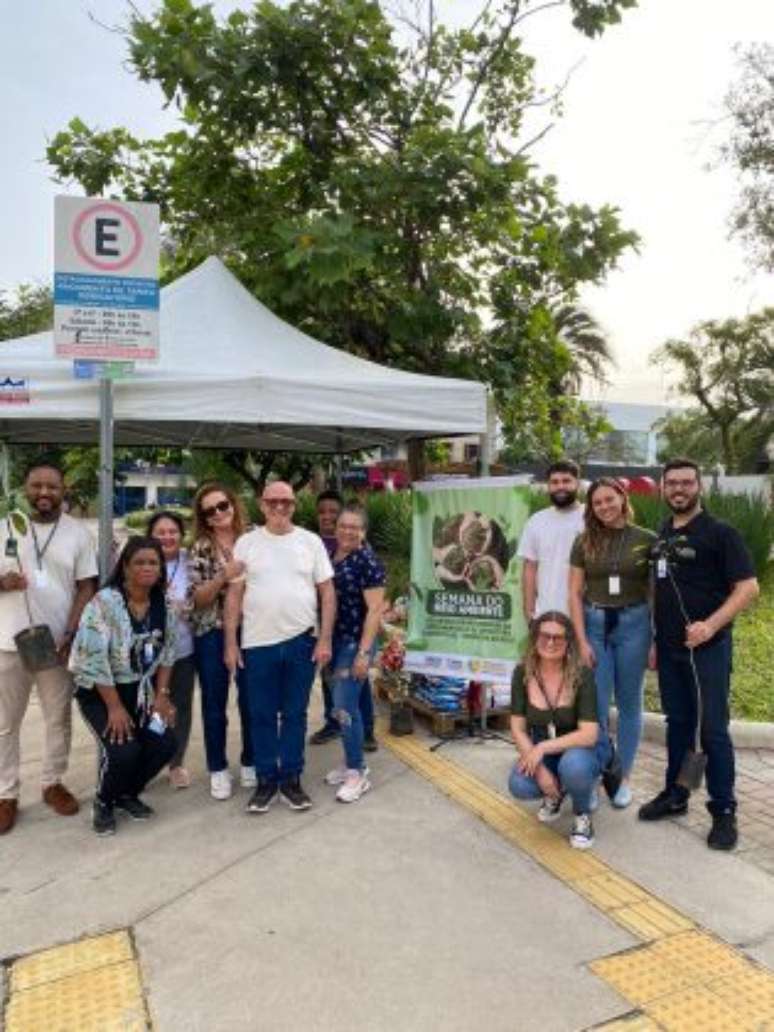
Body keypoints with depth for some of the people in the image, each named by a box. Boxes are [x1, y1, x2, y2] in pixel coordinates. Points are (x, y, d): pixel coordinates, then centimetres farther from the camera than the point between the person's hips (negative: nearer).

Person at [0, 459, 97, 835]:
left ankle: (52, 783, 29)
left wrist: (71, 634, -11)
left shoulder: (78, 532, 0)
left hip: (58, 642, 0)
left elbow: (86, 587, -2)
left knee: (58, 718, 12)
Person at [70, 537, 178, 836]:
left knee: (165, 743, -11)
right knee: (123, 750, -22)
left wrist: (161, 694, -4)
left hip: (141, 688, 5)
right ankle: (103, 803, 10)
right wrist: (114, 707, -22)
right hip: (99, 690, -5)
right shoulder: (104, 603, -20)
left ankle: (128, 794, 18)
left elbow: (167, 651, 5)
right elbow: (93, 658, -23)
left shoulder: (163, 604, -2)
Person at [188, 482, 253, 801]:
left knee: (251, 700, 9)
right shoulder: (200, 550, -3)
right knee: (214, 703, 8)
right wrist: (223, 576, -22)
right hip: (212, 634, -1)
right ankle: (218, 769, 22)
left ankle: (250, 762, 28)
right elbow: (197, 598, -9)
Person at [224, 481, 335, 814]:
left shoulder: (311, 542, 2)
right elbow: (234, 595, 2)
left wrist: (325, 639, -4)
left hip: (301, 642, 0)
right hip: (258, 643, 0)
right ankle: (266, 780, 23)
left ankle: (291, 779, 23)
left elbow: (327, 592, 2)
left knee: (295, 714, 10)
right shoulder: (246, 543, 2)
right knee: (262, 716, 9)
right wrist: (230, 643, -1)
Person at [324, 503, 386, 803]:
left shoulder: (367, 562, -13)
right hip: (334, 640, 7)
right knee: (344, 704, 14)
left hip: (355, 642, -7)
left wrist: (364, 652, -20)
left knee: (345, 707, -6)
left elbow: (374, 610, -16)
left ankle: (358, 774, 7)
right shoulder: (330, 555, 7)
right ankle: (352, 763, 28)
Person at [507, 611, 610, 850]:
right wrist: (539, 768, -22)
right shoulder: (522, 673, -15)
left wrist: (542, 748, -34)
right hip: (541, 748, 3)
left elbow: (589, 734, -27)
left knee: (573, 766, -37)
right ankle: (555, 791, 12)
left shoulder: (582, 675, -23)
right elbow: (518, 728, -11)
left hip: (582, 746, -3)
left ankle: (582, 815, -2)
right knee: (519, 786, -26)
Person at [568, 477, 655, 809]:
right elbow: (575, 594, 1)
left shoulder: (647, 540, -1)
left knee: (629, 703, 11)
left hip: (633, 624, 0)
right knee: (596, 705, 2)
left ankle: (623, 778, 25)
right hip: (594, 624, 1)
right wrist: (582, 641, -6)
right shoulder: (585, 542, 1)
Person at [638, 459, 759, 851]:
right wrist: (653, 639, 13)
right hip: (668, 647, 6)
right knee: (677, 723, 15)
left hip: (707, 647, -5)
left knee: (712, 730, 1)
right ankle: (675, 795, 28)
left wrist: (711, 625, -25)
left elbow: (748, 587, -13)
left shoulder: (720, 533, -7)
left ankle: (723, 811, 13)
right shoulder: (661, 535, 11)